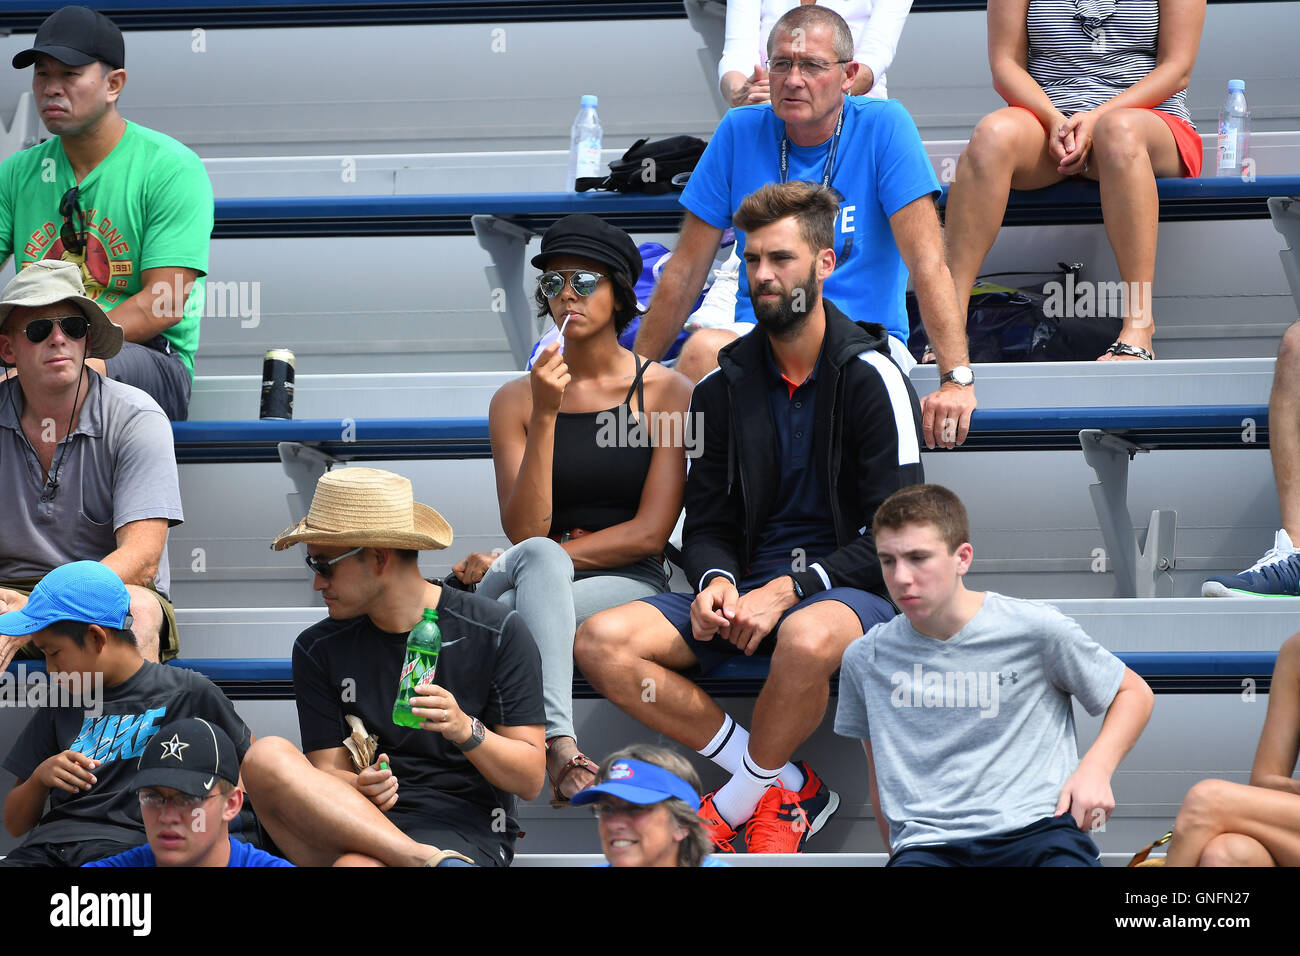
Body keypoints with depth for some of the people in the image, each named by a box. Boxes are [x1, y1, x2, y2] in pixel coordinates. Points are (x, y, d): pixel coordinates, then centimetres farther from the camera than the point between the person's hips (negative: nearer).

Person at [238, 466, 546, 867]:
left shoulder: (498, 633, 2)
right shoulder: (319, 650, 11)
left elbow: (530, 780, 1)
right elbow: (327, 773, 6)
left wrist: (465, 730, -18)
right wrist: (362, 789, -18)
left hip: (466, 832, -6)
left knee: (355, 867, -42)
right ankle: (426, 862, -33)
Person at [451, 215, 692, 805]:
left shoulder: (667, 392, 2)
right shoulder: (515, 400, 8)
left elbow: (648, 533, -5)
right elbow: (525, 531, -4)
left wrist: (509, 565, -8)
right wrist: (545, 415, -15)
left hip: (630, 585, -1)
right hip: (542, 580, 2)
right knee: (539, 559, -35)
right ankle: (559, 744, -50)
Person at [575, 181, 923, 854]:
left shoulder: (870, 377, -5)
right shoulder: (724, 387, 10)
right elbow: (708, 524, 13)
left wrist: (788, 590, -19)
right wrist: (717, 583, -11)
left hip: (847, 589, -5)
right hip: (748, 591, 5)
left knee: (808, 636, -42)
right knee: (600, 641, -18)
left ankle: (739, 799, -13)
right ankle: (788, 785, -15)